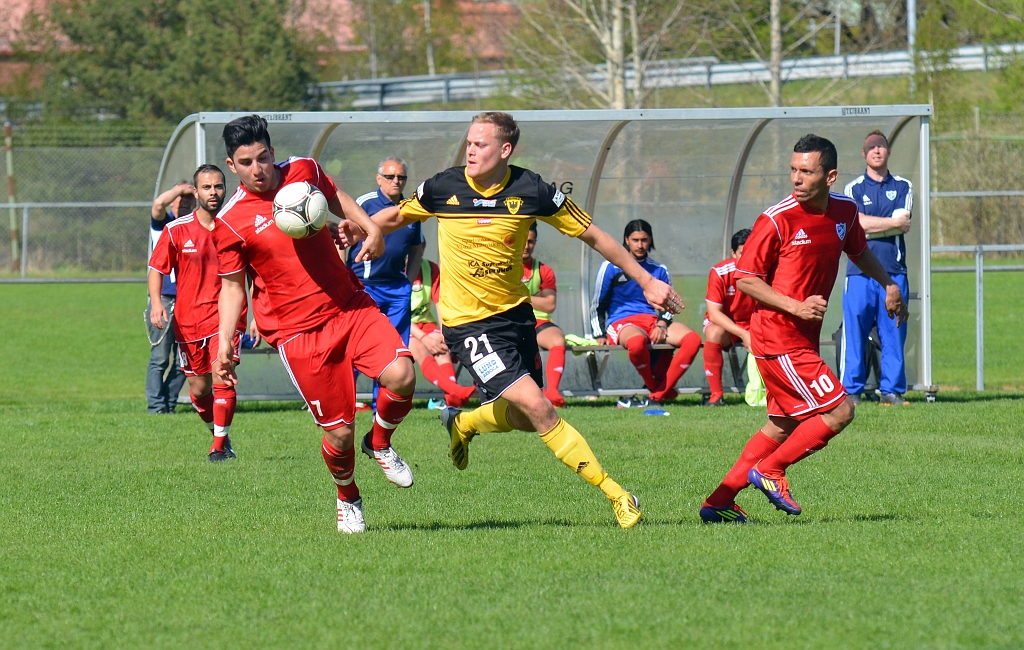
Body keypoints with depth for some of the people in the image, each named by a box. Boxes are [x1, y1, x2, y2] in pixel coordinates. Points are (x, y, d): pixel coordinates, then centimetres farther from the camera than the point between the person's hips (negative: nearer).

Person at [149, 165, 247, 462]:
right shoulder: (176, 231, -1)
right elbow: (157, 269, 5)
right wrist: (156, 303, -12)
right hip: (188, 320, 2)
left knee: (222, 378, -19)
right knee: (198, 389, 8)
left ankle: (220, 445, -10)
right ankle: (218, 432, 35)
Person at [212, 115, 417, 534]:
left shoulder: (304, 171, 3)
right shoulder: (230, 223, -8)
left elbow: (335, 198, 24)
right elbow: (232, 287, 0)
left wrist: (371, 229, 11)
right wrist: (224, 344, -10)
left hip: (351, 307, 4)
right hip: (298, 333, -4)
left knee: (400, 376, -21)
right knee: (339, 432, -5)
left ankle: (380, 444, 11)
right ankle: (347, 500, 27)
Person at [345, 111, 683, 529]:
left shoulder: (531, 191, -9)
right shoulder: (443, 189, -10)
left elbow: (591, 235, -1)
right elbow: (398, 215, 10)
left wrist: (646, 281, 0)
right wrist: (360, 229, -10)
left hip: (515, 313, 4)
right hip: (468, 322, -4)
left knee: (523, 419, 11)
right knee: (537, 408, -16)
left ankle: (461, 424, 44)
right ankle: (614, 494, -10)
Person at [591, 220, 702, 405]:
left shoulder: (659, 270, 16)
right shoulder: (611, 267, 6)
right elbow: (597, 306, 9)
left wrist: (662, 325, 1)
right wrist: (600, 335, -3)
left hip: (653, 321, 4)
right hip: (621, 323, -4)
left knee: (693, 339, -26)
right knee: (637, 342, -44)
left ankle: (658, 393, -25)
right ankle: (655, 384, -15)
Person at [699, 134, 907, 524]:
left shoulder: (845, 212, 4)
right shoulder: (777, 220, -16)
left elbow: (858, 251, 27)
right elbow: (745, 278, -12)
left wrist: (888, 284, 20)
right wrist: (795, 307, -21)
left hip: (803, 341, 8)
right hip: (779, 340, -8)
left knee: (784, 425, 14)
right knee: (839, 411, -11)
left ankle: (719, 502, 18)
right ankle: (769, 471, 3)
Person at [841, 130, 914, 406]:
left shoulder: (903, 187, 13)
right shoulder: (854, 188, 10)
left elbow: (903, 224, -2)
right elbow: (859, 224, -6)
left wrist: (872, 226, -6)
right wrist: (894, 223, -3)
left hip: (894, 270, 1)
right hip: (860, 271, -1)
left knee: (894, 333, -1)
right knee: (854, 333, -5)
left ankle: (892, 390, 4)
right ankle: (851, 391, 0)